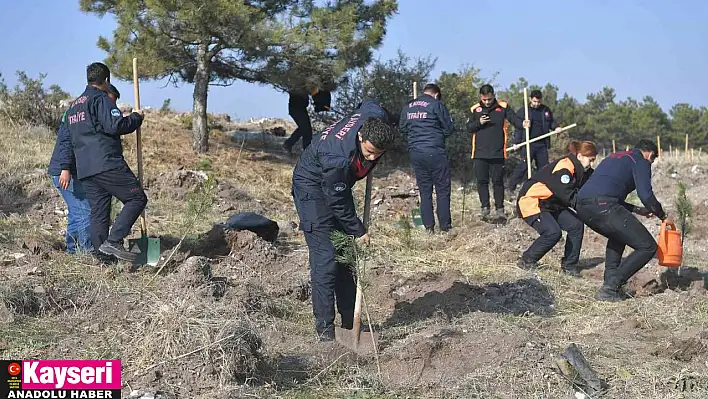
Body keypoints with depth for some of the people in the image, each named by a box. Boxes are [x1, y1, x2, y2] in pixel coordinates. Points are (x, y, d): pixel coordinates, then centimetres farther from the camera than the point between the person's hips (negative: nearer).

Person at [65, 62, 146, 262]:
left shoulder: (73, 106, 25)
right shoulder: (101, 99, -3)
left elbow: (68, 139, 26)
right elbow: (115, 125, -16)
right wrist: (136, 117, -3)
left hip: (84, 170, 9)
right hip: (107, 164, -9)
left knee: (98, 213, 8)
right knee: (137, 198, -5)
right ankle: (113, 241, -17)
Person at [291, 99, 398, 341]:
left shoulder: (376, 115, -21)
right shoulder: (337, 158, -40)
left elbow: (369, 103, 6)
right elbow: (338, 202, -26)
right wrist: (358, 231, -16)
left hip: (337, 185, 8)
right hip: (312, 187, -8)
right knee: (325, 259, -15)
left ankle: (350, 321, 17)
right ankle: (324, 328, -8)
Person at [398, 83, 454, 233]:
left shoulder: (408, 107, 10)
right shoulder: (436, 105, -5)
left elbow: (402, 129, 18)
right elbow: (448, 129, -1)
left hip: (415, 152, 5)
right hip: (435, 152, -5)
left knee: (424, 190, 10)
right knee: (443, 190, 4)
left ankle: (429, 226, 9)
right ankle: (445, 225, 5)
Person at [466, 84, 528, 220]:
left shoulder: (503, 107, 3)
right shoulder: (475, 109, 7)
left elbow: (514, 118, -8)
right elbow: (469, 127, 7)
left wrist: (523, 123, -29)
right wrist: (479, 123, -12)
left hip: (497, 153, -1)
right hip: (480, 153, 2)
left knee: (498, 181, 3)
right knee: (482, 181, 6)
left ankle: (500, 209, 11)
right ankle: (485, 207, 18)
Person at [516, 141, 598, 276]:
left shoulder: (581, 170, 6)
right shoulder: (564, 166, -24)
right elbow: (567, 195, -29)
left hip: (552, 204, 10)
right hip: (530, 201, -10)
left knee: (576, 225, -5)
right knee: (552, 232, -26)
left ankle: (569, 265, 5)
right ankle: (526, 261, -6)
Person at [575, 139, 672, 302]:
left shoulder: (614, 157, 34)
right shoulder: (641, 161, 10)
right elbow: (646, 195, -3)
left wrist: (636, 210, 41)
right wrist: (663, 216, 14)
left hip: (582, 207, 9)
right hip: (603, 207, -9)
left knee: (618, 235, 36)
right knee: (647, 247, 1)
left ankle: (610, 280, 21)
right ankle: (609, 288, -6)